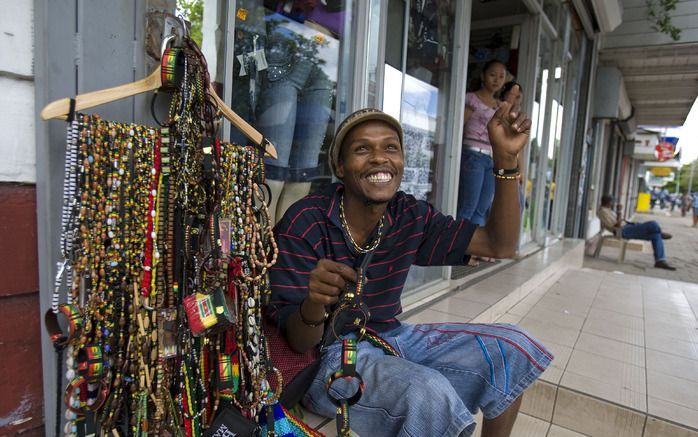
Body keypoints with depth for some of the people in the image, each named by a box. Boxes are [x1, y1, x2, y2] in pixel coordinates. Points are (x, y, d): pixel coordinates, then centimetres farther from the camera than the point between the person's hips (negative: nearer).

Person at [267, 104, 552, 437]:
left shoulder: (411, 216, -2)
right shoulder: (303, 224, -18)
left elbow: (500, 245, -3)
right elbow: (298, 342, -15)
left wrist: (506, 159, -12)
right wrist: (314, 305, -40)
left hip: (393, 338, 6)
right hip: (327, 355, -6)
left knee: (512, 348, 0)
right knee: (430, 394, -34)